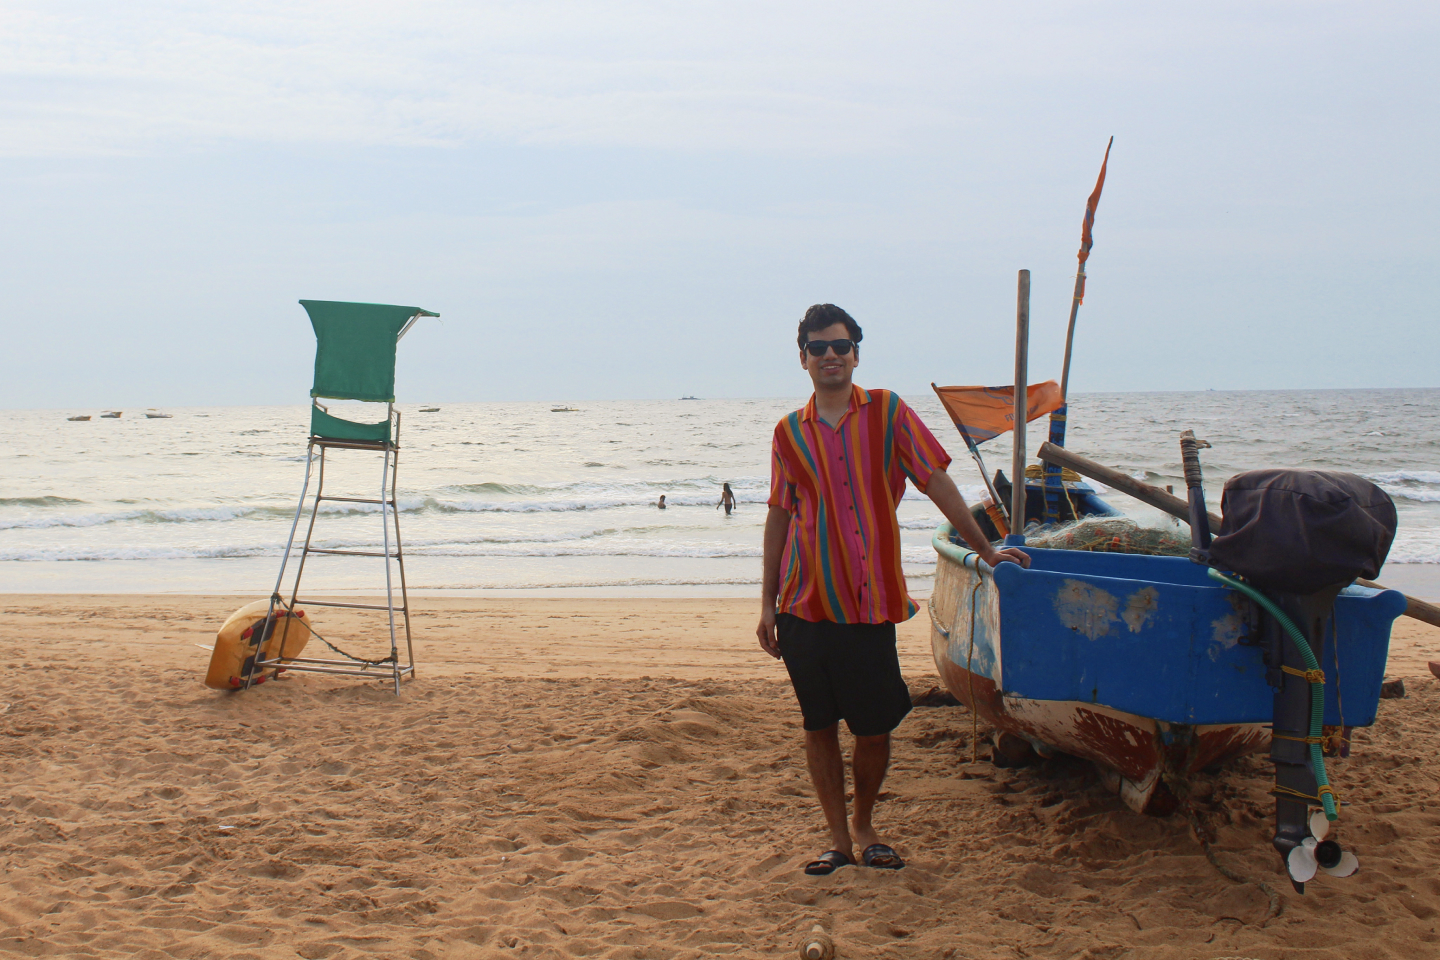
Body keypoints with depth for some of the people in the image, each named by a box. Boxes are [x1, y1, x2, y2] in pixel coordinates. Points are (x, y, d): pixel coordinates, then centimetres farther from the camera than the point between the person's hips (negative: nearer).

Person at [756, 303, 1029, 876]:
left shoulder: (887, 412, 2)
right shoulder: (789, 432, 7)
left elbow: (936, 482, 4)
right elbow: (779, 517, 11)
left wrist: (986, 550, 4)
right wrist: (767, 604, 9)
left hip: (869, 604, -2)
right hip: (804, 606, 2)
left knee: (874, 728, 3)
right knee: (819, 726, 6)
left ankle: (864, 825, 25)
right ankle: (837, 837, 19)